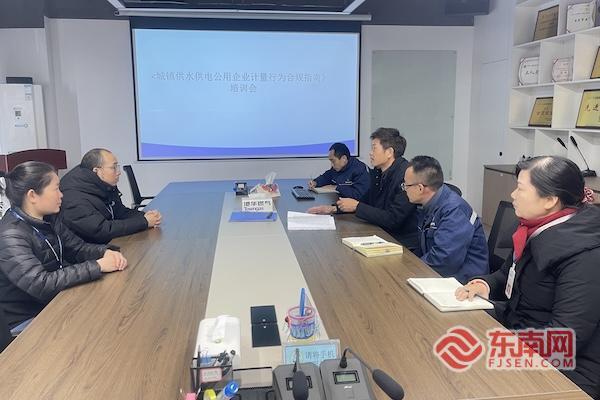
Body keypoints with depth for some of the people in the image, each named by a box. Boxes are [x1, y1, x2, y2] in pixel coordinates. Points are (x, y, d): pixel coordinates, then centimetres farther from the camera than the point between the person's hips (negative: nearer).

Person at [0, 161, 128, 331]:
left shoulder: (48, 219, 1)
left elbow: (78, 247, 7)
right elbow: (41, 285, -32)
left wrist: (105, 252, -14)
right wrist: (97, 266, -30)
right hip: (27, 319, -7)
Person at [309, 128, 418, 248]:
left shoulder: (406, 176, -21)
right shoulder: (378, 171, 5)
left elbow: (392, 219, -24)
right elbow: (366, 201, 18)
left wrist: (356, 206, -17)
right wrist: (334, 208, 6)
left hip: (403, 244, -7)